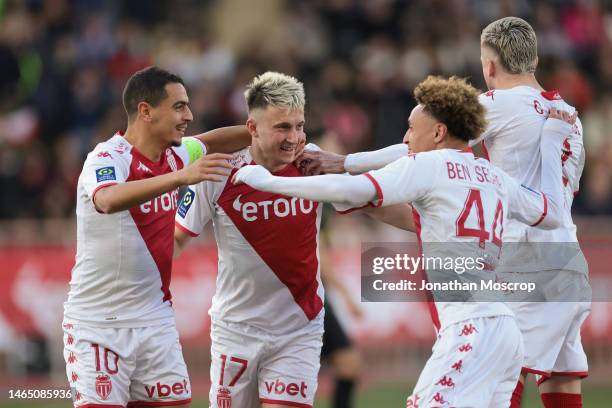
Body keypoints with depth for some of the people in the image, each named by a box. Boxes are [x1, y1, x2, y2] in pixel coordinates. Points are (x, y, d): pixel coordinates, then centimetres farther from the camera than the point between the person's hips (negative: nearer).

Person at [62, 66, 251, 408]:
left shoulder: (175, 155, 5)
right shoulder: (107, 159, -17)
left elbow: (213, 141, 26)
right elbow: (108, 200, -40)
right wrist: (181, 176, -50)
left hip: (156, 320, 7)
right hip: (98, 324, -7)